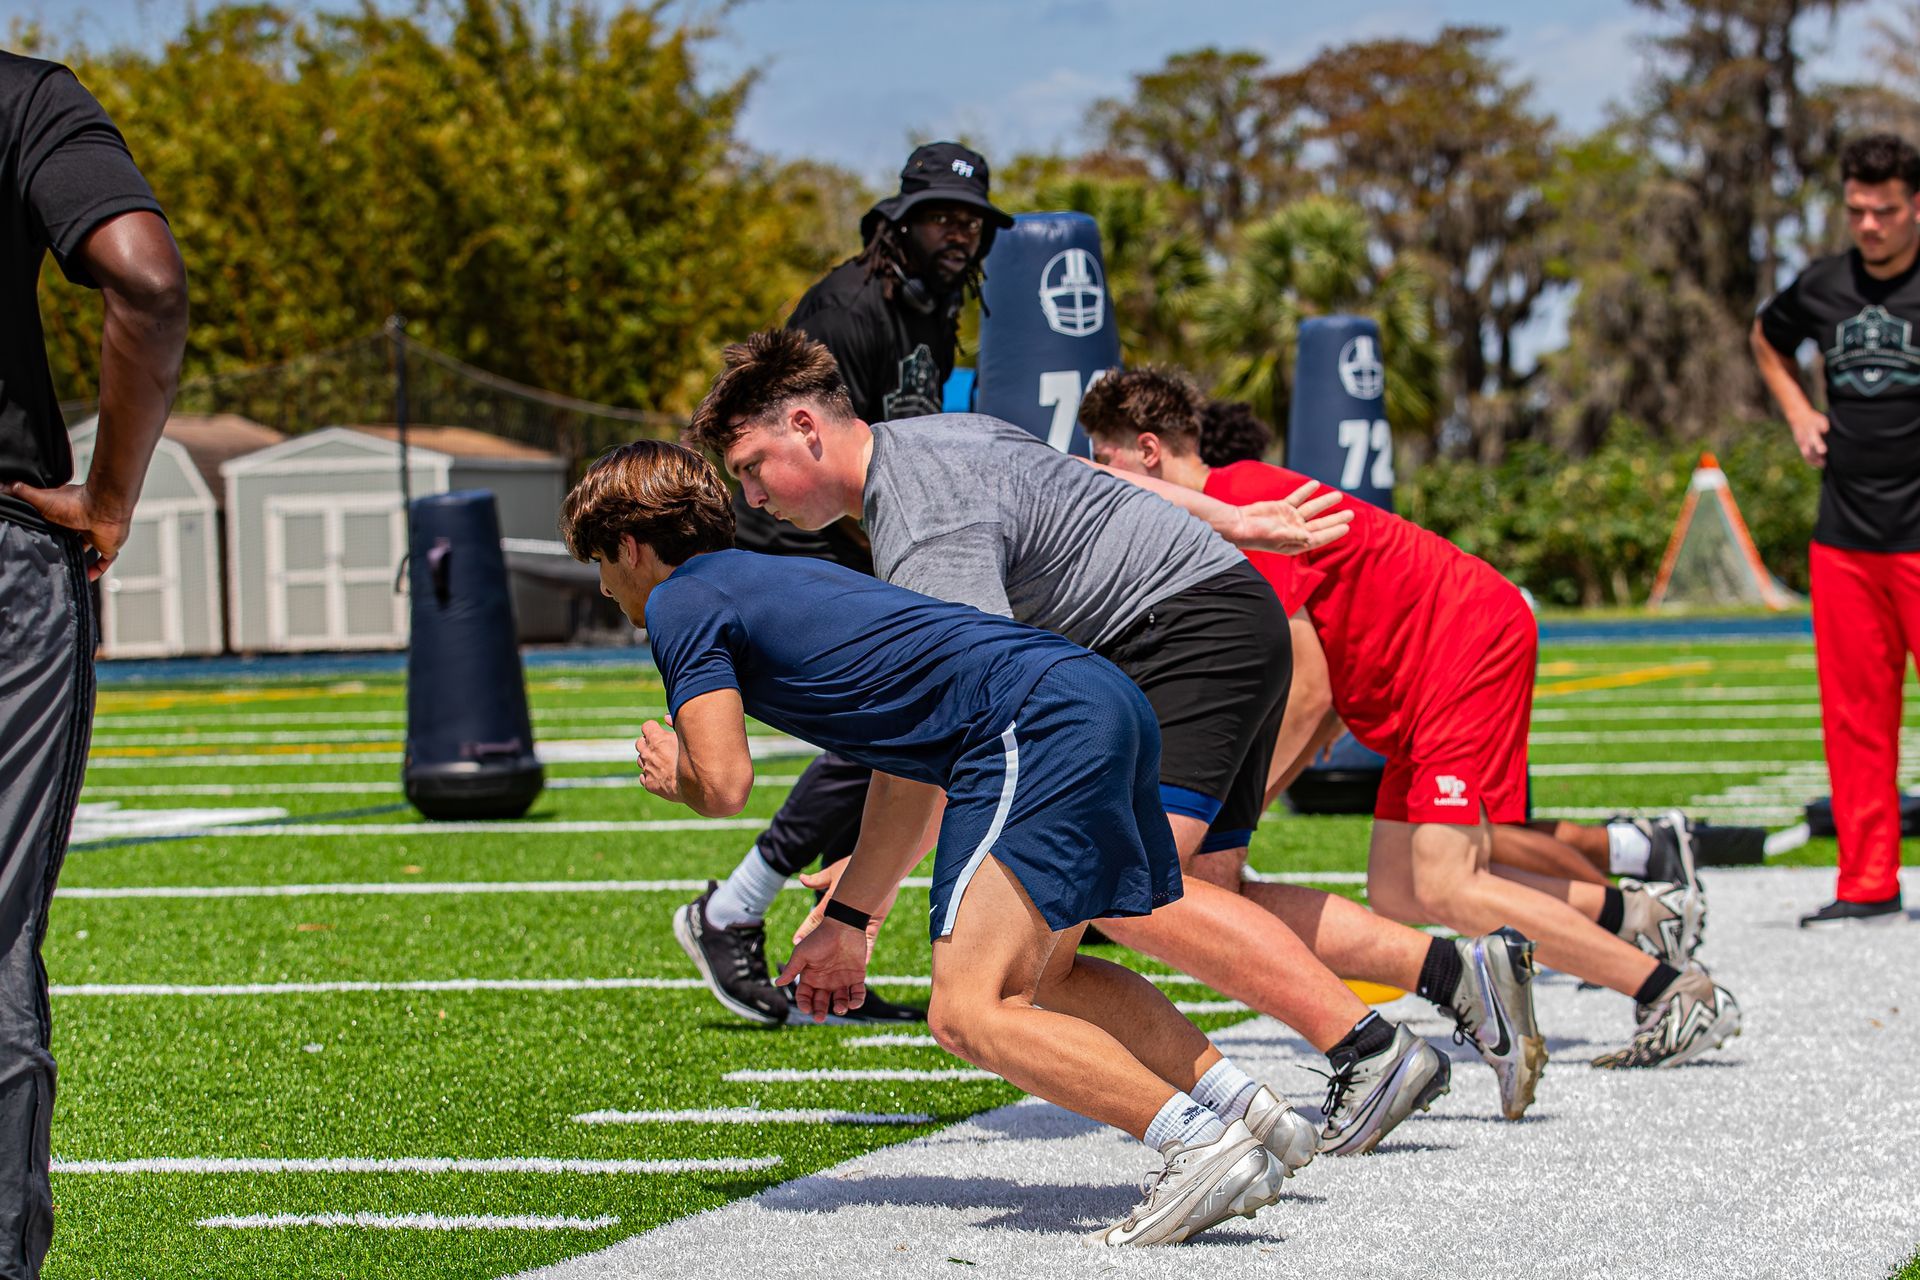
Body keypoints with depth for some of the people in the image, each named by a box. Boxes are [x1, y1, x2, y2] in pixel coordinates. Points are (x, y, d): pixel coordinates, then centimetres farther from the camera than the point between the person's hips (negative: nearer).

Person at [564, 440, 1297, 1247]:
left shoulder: (680, 604, 4)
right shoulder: (786, 581, 31)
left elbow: (725, 785, -8)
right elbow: (909, 764, 33)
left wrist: (672, 774, 16)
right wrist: (849, 921, 36)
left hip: (1037, 724, -10)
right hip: (1104, 698, 10)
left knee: (968, 1015, -13)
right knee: (1039, 976, 26)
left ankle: (1200, 1147, -22)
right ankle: (1246, 1108, 19)